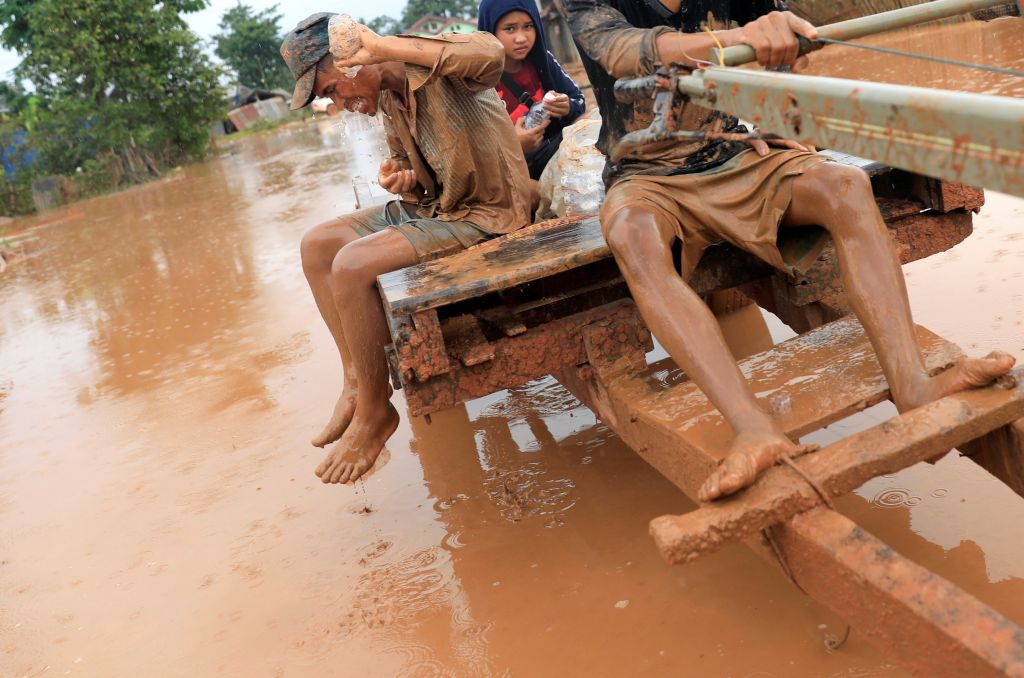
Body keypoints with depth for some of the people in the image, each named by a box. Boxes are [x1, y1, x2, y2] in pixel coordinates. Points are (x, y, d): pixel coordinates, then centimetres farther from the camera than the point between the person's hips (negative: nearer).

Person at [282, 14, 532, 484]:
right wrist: (400, 181, -7)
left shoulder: (437, 58, -15)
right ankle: (356, 379, 6)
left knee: (352, 264, -24)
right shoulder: (388, 101, 9)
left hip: (484, 212, -9)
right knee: (317, 244, 2)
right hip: (431, 207, 9)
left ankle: (375, 410, -6)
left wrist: (383, 45, -36)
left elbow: (490, 55, -39)